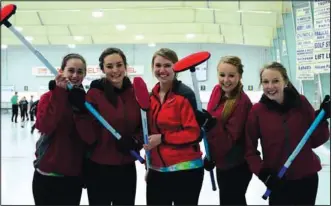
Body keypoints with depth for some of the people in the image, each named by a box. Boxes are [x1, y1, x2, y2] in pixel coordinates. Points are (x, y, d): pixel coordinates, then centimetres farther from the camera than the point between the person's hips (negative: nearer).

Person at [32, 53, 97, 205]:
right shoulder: (49, 97, -3)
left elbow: (90, 138, -10)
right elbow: (44, 127, -22)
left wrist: (79, 107, -22)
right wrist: (59, 93, -23)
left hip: (74, 176, 2)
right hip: (47, 174, -1)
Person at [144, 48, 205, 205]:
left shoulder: (185, 94, -12)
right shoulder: (152, 96, 9)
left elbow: (195, 133, -15)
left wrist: (162, 138, -17)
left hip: (185, 170, -6)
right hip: (157, 170, 6)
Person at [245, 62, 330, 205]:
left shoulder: (301, 103, -6)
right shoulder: (257, 110, -10)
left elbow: (316, 141, -2)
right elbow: (249, 148, -3)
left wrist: (322, 118, -16)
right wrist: (262, 172, -14)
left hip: (307, 178, 2)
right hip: (277, 181, -1)